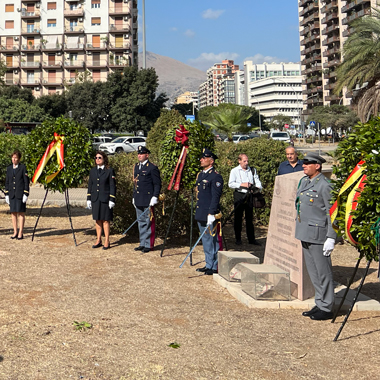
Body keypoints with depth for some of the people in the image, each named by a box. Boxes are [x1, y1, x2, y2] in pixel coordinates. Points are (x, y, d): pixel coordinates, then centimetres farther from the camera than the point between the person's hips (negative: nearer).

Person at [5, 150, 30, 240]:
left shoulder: (23, 167, -2)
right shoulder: (9, 168, 11)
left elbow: (26, 181, -4)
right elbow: (7, 182, 15)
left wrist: (26, 194, -10)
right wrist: (7, 194, 9)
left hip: (20, 194, -4)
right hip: (12, 194, 4)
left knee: (21, 213, -2)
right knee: (13, 213, 5)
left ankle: (21, 233, 3)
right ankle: (15, 232, 13)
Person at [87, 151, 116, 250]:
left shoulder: (109, 171, -2)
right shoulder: (93, 171, 12)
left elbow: (112, 186, -4)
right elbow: (90, 185, 15)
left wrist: (112, 200, -9)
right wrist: (88, 199, 10)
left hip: (105, 199, -4)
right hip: (95, 199, 4)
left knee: (105, 220, -1)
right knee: (97, 220, 8)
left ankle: (106, 241, 6)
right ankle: (98, 241, 17)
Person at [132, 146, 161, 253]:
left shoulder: (152, 168, -8)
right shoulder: (136, 167, 15)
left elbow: (157, 184, -8)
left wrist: (154, 197, -16)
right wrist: (134, 197, 19)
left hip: (148, 200, -8)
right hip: (138, 200, 8)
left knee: (148, 222, -2)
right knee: (141, 222, 13)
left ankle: (149, 245, 5)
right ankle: (142, 243, 21)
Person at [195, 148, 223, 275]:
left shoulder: (215, 176, -11)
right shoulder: (200, 174, 16)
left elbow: (215, 197, -16)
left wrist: (211, 214, -21)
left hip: (209, 215, -9)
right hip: (200, 214, 9)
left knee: (212, 240, -3)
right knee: (205, 241, 14)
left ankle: (215, 267, 5)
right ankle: (208, 265, 23)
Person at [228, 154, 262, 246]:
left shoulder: (252, 171, 13)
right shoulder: (234, 171, 4)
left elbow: (257, 181, 9)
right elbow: (231, 184, -5)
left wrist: (258, 187, -12)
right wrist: (242, 184, -15)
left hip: (249, 195, 2)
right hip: (239, 195, -2)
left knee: (250, 218, 5)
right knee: (238, 218, 2)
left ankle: (251, 239, 10)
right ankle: (238, 239, 10)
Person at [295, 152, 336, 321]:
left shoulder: (325, 185, -13)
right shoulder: (303, 181, 12)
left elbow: (332, 212, -15)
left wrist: (331, 238, -18)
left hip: (317, 233, -9)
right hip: (305, 233, 9)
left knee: (323, 272, 0)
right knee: (312, 271, 15)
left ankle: (326, 308, 10)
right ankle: (319, 304, 25)